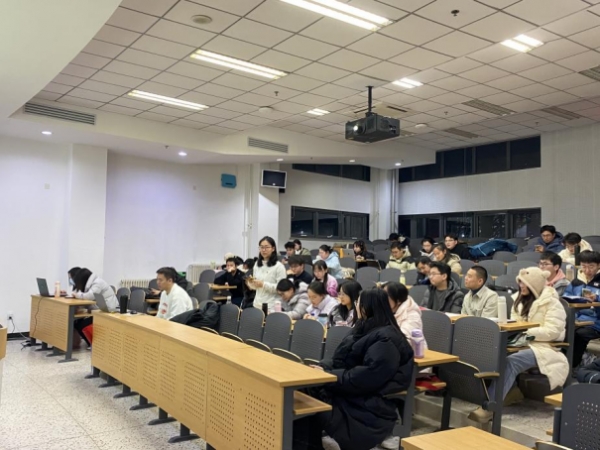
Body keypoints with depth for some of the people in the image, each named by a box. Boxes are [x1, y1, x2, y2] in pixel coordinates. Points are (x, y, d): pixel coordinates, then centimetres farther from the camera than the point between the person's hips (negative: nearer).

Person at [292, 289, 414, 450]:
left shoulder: (386, 340, -15)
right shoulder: (370, 331, 14)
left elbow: (363, 380, -22)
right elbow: (343, 361, 15)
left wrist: (326, 376, -16)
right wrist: (323, 367, -3)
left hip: (369, 411, -9)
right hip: (353, 399, 9)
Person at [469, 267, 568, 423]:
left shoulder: (552, 303, -4)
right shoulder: (520, 299, 18)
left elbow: (552, 332, -14)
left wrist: (526, 331, -22)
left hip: (544, 347, -6)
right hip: (523, 344, 6)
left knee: (510, 361, -35)